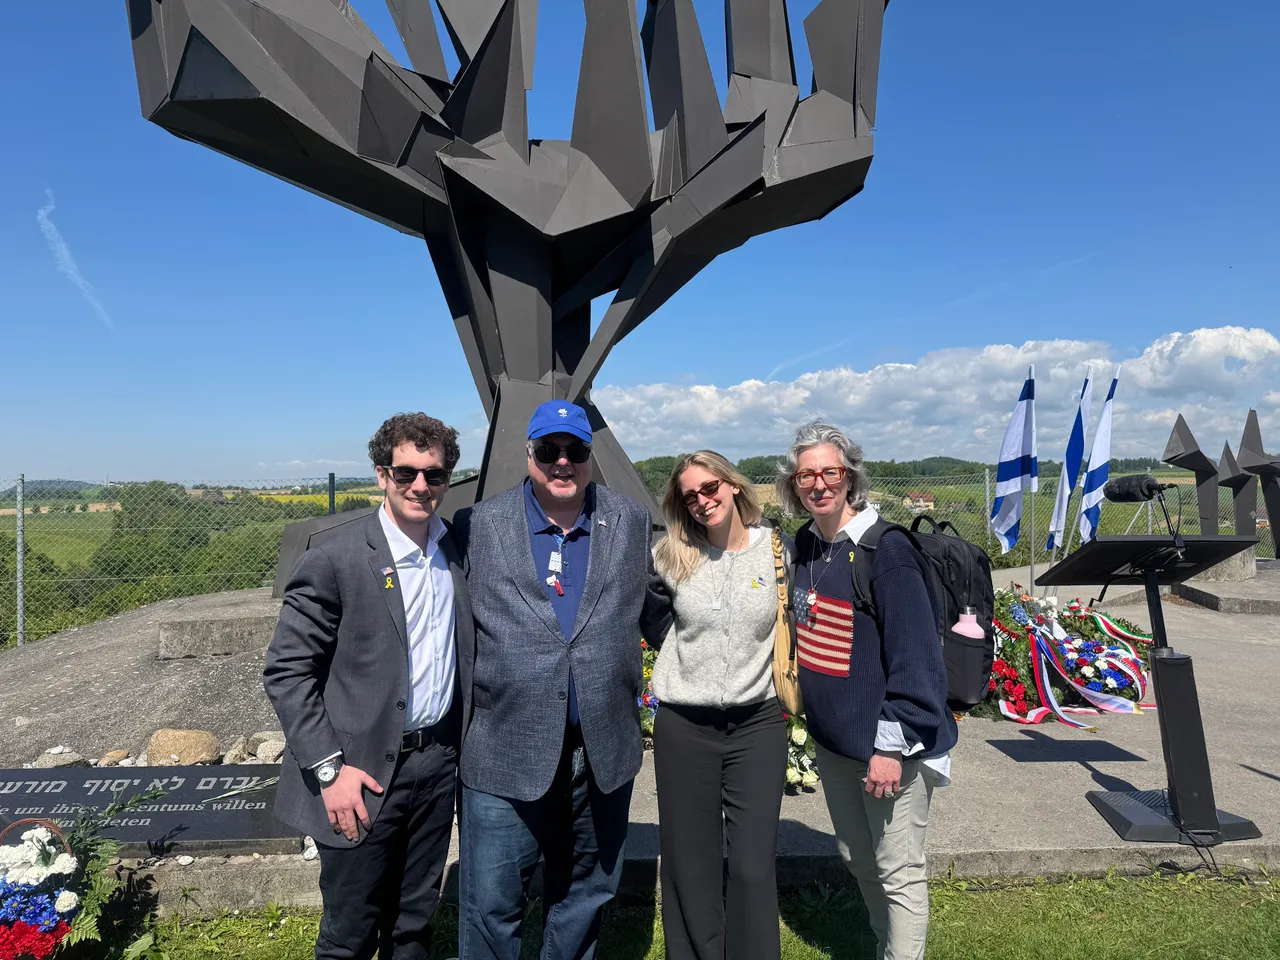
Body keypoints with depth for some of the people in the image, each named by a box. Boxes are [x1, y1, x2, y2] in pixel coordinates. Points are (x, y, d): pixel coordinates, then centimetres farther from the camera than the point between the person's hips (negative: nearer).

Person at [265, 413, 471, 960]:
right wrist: (329, 769, -15)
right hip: (364, 776, -4)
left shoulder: (460, 548, 2)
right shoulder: (335, 560, -14)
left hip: (438, 765, 5)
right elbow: (285, 673, -11)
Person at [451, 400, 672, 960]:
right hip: (506, 751, -2)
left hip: (604, 751, 2)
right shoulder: (478, 525, -3)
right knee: (491, 905, 9)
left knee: (585, 894, 20)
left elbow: (655, 612, 13)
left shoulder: (632, 523, 3)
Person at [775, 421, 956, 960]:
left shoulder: (887, 550, -19)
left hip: (889, 746, -7)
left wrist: (891, 745, -20)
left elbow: (915, 655, -20)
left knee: (898, 873, 6)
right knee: (857, 860, 22)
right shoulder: (804, 544, 3)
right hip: (832, 739, 8)